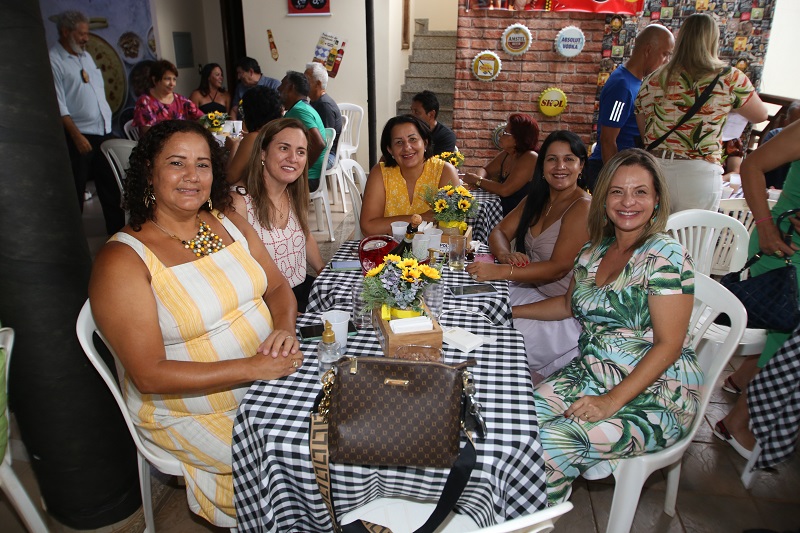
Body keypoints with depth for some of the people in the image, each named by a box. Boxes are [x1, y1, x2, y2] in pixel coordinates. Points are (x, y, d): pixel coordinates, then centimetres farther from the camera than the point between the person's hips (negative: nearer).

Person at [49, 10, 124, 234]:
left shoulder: (86, 56, 15)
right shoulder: (53, 60, -8)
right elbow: (58, 104, -15)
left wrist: (108, 126, 14)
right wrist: (77, 136, -21)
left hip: (104, 132, 7)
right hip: (78, 136, -7)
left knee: (111, 187, 13)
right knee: (76, 191, 1)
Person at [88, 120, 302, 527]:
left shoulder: (231, 225, 2)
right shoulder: (122, 260, -17)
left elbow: (279, 287, 8)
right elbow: (149, 375, -21)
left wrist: (284, 329, -15)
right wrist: (252, 367, -27)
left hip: (268, 380, 6)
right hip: (188, 411, -6)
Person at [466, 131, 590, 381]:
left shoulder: (583, 207, -16)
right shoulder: (536, 199, 9)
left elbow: (558, 267, -23)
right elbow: (499, 231, 10)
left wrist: (500, 271, -30)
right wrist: (505, 255, -15)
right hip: (531, 289, 8)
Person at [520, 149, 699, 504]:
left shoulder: (665, 256, -14)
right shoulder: (594, 251, 7)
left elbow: (668, 345, -17)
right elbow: (569, 304, 24)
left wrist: (612, 401, -23)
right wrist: (509, 311, 19)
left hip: (655, 395, -6)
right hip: (591, 374, 6)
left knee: (550, 441, -25)